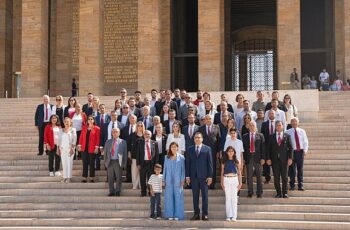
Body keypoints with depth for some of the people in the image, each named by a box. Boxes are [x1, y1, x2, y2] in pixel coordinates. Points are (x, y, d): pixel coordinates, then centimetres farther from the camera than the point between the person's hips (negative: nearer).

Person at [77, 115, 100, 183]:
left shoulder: (96, 128, -1)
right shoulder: (84, 128, 11)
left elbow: (97, 138, -5)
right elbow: (81, 137, 9)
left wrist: (97, 147, -11)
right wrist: (79, 145, 1)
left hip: (92, 149, -3)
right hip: (85, 148, 3)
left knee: (92, 163, 3)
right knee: (85, 163, 4)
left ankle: (92, 177, 9)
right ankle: (84, 177, 7)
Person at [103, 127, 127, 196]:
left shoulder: (123, 142, 7)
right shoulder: (108, 142, 14)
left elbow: (125, 153, 5)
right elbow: (105, 152, 15)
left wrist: (124, 163, -2)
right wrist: (105, 162, 5)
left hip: (118, 162, -2)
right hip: (110, 162, 2)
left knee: (118, 178, -3)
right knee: (110, 178, 2)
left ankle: (118, 191, 7)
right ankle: (111, 191, 10)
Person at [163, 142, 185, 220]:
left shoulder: (181, 158, 3)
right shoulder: (167, 158, 8)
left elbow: (183, 169, 3)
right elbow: (165, 169, 11)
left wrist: (182, 180, -3)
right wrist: (164, 180, 7)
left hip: (178, 181, -1)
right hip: (169, 180, 1)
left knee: (178, 197, -2)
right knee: (169, 197, 1)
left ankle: (177, 215, 4)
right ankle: (170, 215, 7)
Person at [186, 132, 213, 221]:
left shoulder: (207, 149, 3)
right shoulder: (190, 149, 9)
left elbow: (210, 163, 0)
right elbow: (187, 163, 8)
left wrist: (210, 176, -6)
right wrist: (187, 176, 2)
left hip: (204, 176, -2)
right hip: (194, 176, 2)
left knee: (204, 195, 1)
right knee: (195, 196, 5)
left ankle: (205, 214, 6)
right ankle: (196, 214, 11)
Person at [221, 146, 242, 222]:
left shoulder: (236, 162, 6)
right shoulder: (224, 162, 6)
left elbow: (239, 173, 8)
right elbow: (222, 173, 8)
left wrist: (240, 183, 3)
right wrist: (222, 183, 2)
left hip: (234, 179, 0)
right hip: (226, 179, 1)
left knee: (234, 198, -1)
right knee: (228, 198, 3)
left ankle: (234, 216, 3)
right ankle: (228, 216, 8)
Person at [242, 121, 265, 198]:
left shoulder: (260, 136, 7)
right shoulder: (245, 137, 10)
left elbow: (263, 148, 3)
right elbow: (243, 148, 6)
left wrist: (263, 158, -6)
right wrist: (243, 158, -3)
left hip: (257, 158, -1)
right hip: (248, 158, 1)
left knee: (259, 176, 3)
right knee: (249, 176, 2)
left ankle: (259, 193, 9)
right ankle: (250, 192, 10)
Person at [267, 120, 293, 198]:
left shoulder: (287, 136, 6)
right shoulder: (271, 136, 8)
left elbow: (290, 148, 4)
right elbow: (269, 148, 6)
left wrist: (290, 158, -6)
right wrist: (268, 158, -3)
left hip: (284, 159, -1)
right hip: (275, 160, 1)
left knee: (285, 177, 1)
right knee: (276, 177, 2)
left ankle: (285, 193, 10)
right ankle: (278, 193, 9)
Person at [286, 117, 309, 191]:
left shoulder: (302, 131, 9)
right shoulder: (288, 132, 2)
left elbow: (305, 141, 10)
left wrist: (305, 150, -2)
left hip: (300, 151, 2)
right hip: (292, 151, -2)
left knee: (300, 169, 4)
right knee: (292, 169, 1)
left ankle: (301, 185, 12)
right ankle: (292, 185, 12)